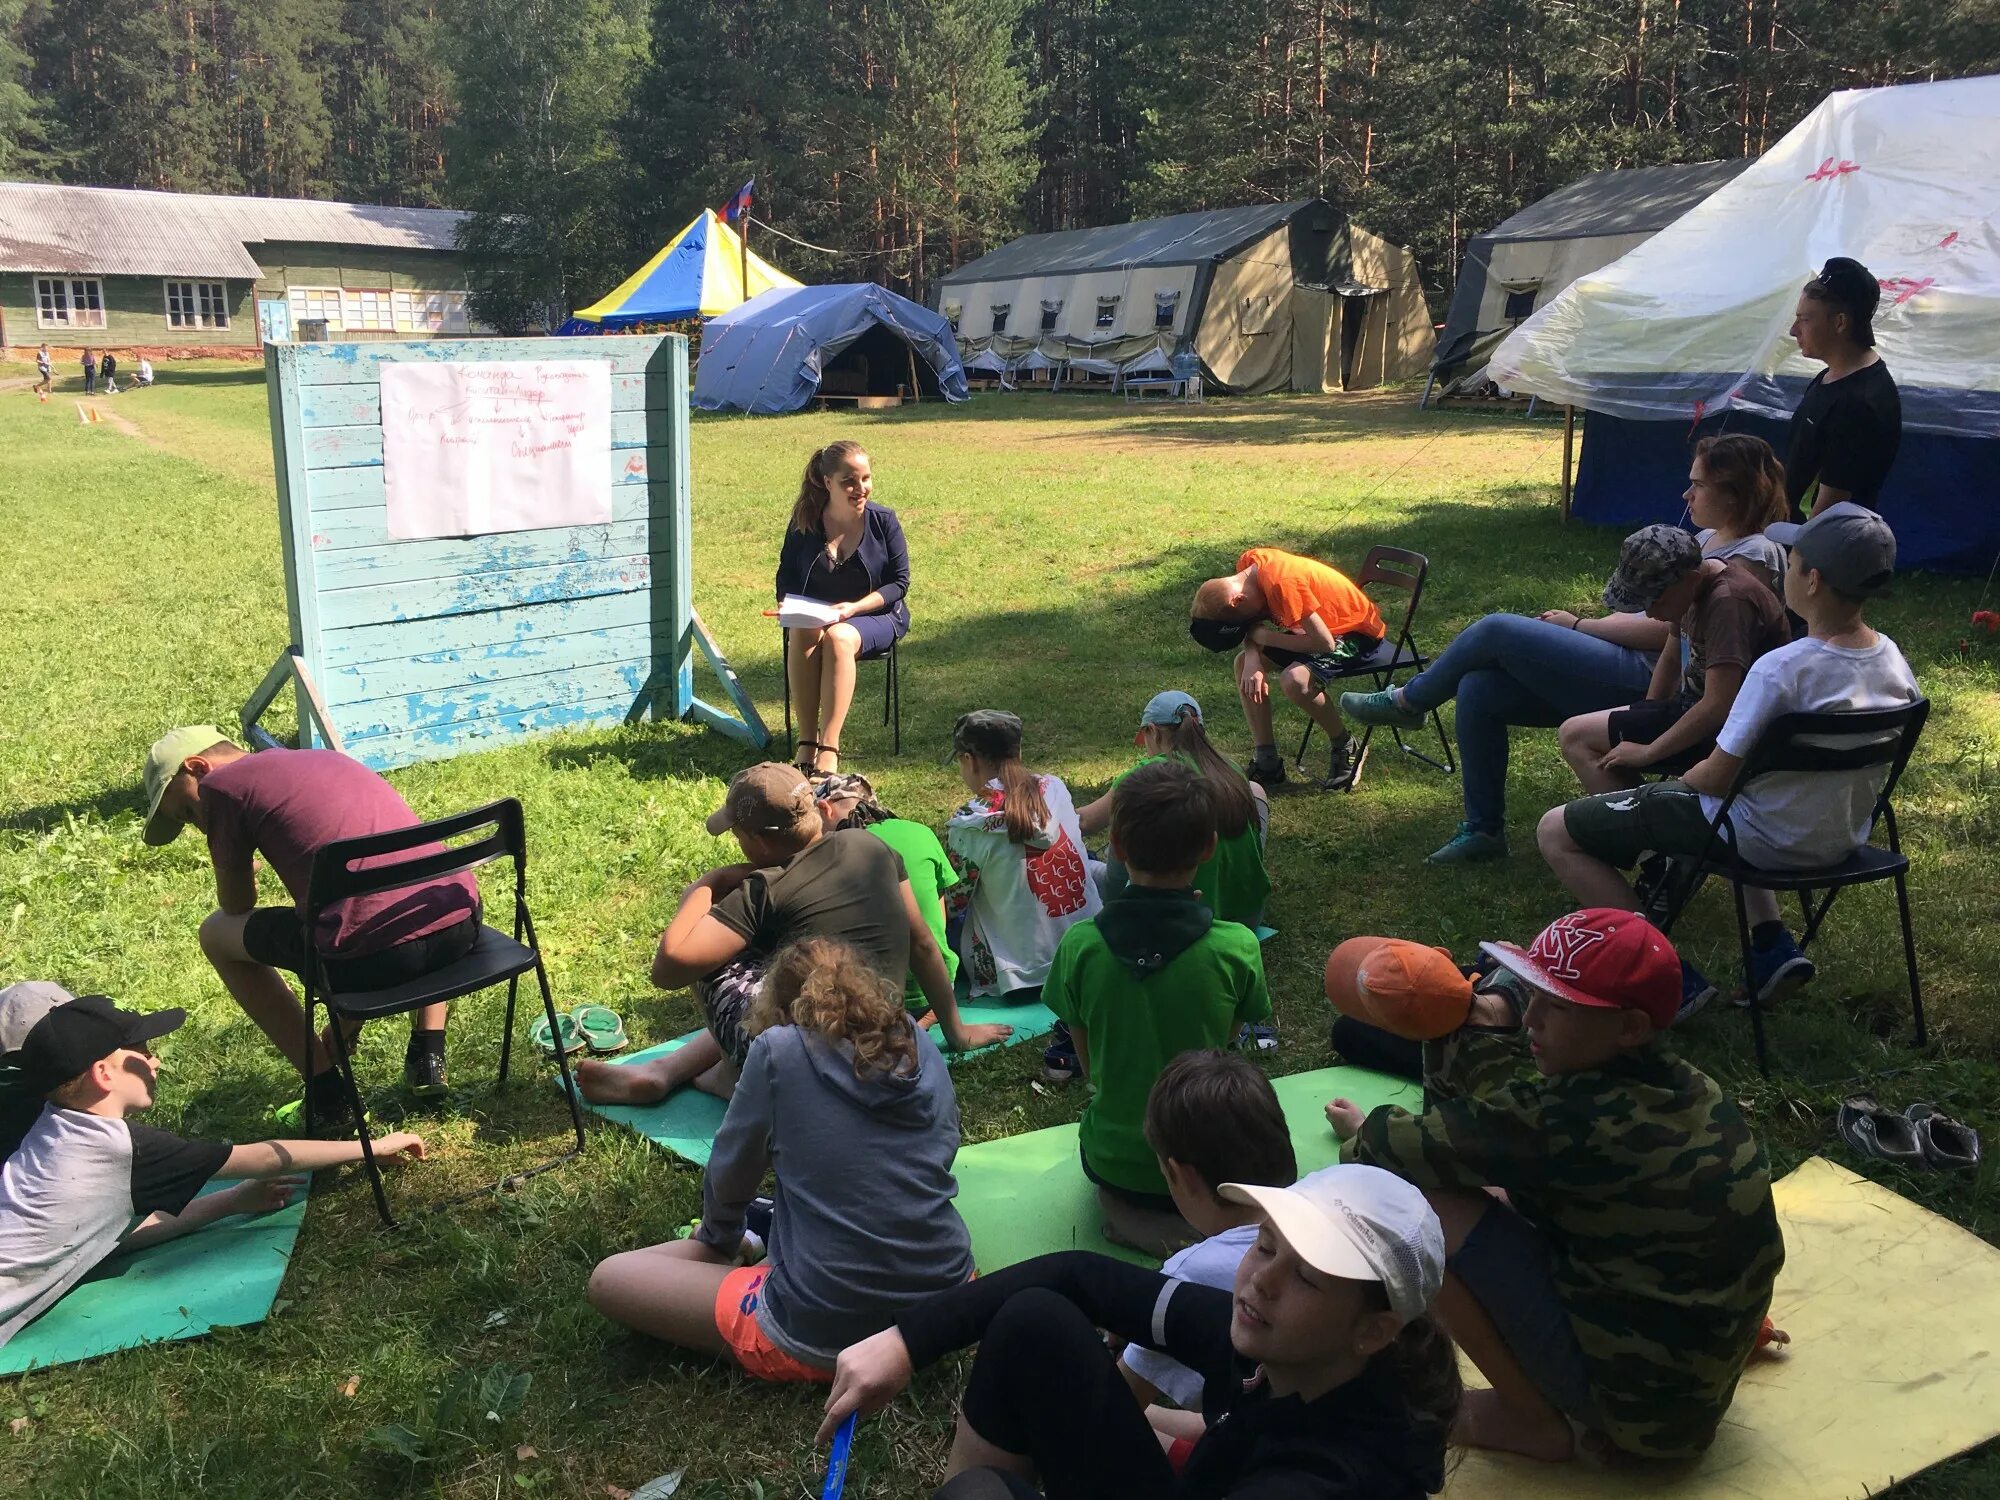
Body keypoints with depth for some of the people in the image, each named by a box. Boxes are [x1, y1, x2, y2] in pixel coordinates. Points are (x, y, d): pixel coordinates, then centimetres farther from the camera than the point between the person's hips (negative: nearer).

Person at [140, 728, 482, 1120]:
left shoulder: (221, 784, 8)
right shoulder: (327, 758, 29)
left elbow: (236, 907, 17)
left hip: (369, 957, -6)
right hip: (463, 930, 6)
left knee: (216, 933, 21)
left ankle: (325, 1088, 19)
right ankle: (427, 1055, 29)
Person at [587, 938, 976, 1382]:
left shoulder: (778, 1049, -7)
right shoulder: (923, 1047, 5)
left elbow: (729, 1175, 4)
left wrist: (717, 1240, 28)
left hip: (826, 1336, -5)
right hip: (946, 1307, 5)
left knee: (609, 1280, 9)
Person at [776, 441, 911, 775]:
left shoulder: (883, 520, -5)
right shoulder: (804, 523, -1)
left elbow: (899, 582, -4)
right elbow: (786, 579, 10)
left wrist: (854, 608, -19)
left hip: (875, 616, -2)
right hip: (813, 616, 2)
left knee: (839, 637, -36)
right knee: (803, 635, -34)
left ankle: (828, 748, -38)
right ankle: (806, 742, -32)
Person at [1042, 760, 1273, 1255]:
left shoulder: (1080, 946, -19)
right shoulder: (1237, 947, -22)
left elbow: (1088, 1064, -5)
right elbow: (1225, 1046, -4)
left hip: (1110, 1160, 1)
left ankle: (1129, 1213, 8)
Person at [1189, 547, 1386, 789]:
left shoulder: (1282, 583, -33)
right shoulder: (1248, 564, -9)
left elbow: (1324, 644, -32)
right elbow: (1252, 625, 2)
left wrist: (1264, 636, -22)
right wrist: (1252, 660, -19)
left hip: (1357, 631, -9)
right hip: (1323, 622, 9)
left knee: (1293, 680, -31)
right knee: (1244, 663, 0)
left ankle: (1345, 748, -5)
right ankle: (1266, 763, 1)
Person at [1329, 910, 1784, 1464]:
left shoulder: (1588, 1120, -29)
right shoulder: (1676, 1088, -3)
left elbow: (1423, 1150, -19)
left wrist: (1364, 1131, 2)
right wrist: (1474, 1022, -13)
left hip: (1631, 1397, -9)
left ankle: (1532, 1419, 0)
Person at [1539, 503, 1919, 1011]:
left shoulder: (1781, 670, -29)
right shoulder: (1894, 661, -5)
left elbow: (1717, 777, -22)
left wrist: (1681, 779, 2)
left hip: (1766, 841, -8)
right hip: (1844, 839, 8)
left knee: (1556, 831, -2)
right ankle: (1772, 946, 21)